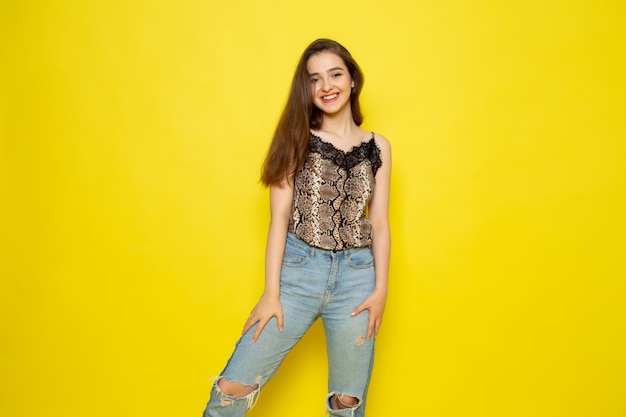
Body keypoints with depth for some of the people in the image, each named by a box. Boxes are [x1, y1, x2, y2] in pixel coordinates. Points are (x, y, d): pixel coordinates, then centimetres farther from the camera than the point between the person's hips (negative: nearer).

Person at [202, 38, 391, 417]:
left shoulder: (378, 147, 7)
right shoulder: (298, 141, 1)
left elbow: (379, 223, 8)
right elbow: (280, 218, -2)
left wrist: (381, 289, 0)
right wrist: (271, 293, -5)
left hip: (356, 276, 2)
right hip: (298, 271, -1)